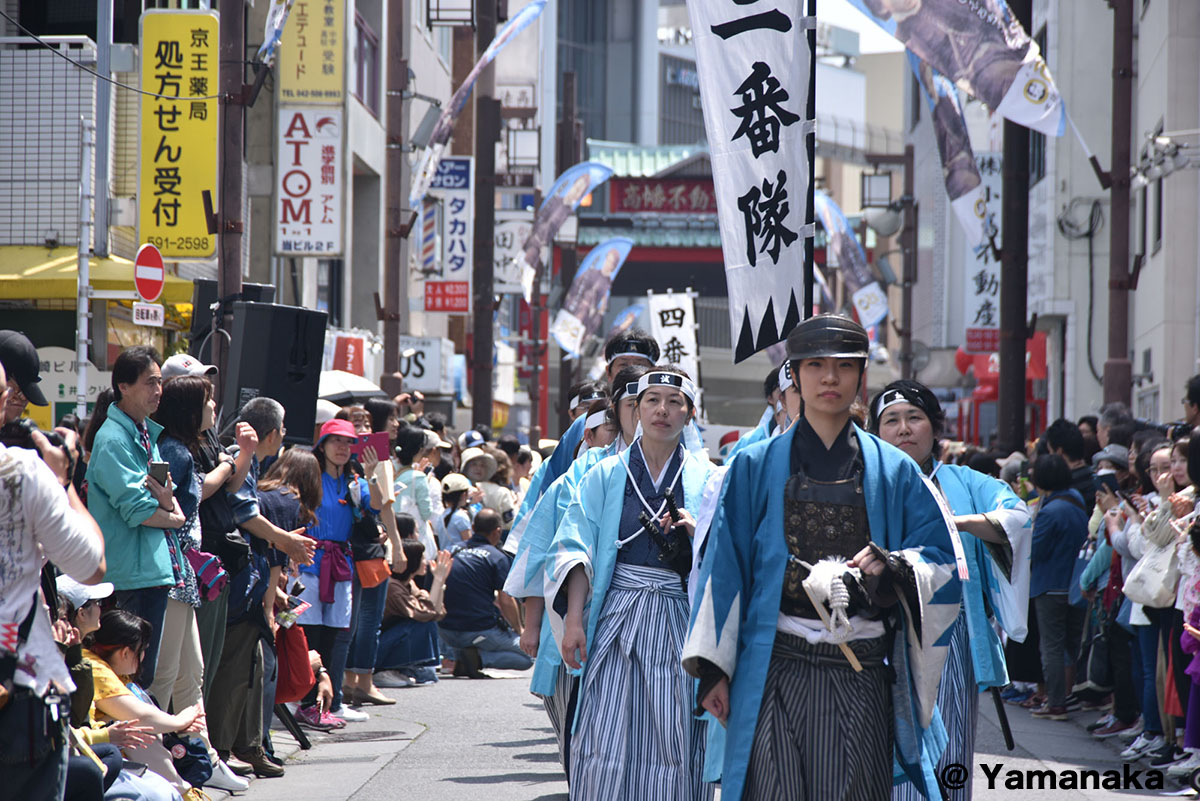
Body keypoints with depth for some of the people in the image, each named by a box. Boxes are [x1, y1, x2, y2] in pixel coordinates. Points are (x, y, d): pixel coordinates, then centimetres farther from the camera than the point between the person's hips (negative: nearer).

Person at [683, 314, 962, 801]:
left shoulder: (893, 471, 11)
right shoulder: (756, 467, 9)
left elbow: (940, 560, 9)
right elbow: (724, 565, 7)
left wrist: (891, 565, -13)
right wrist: (714, 667, 1)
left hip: (861, 674, 1)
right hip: (775, 669, -1)